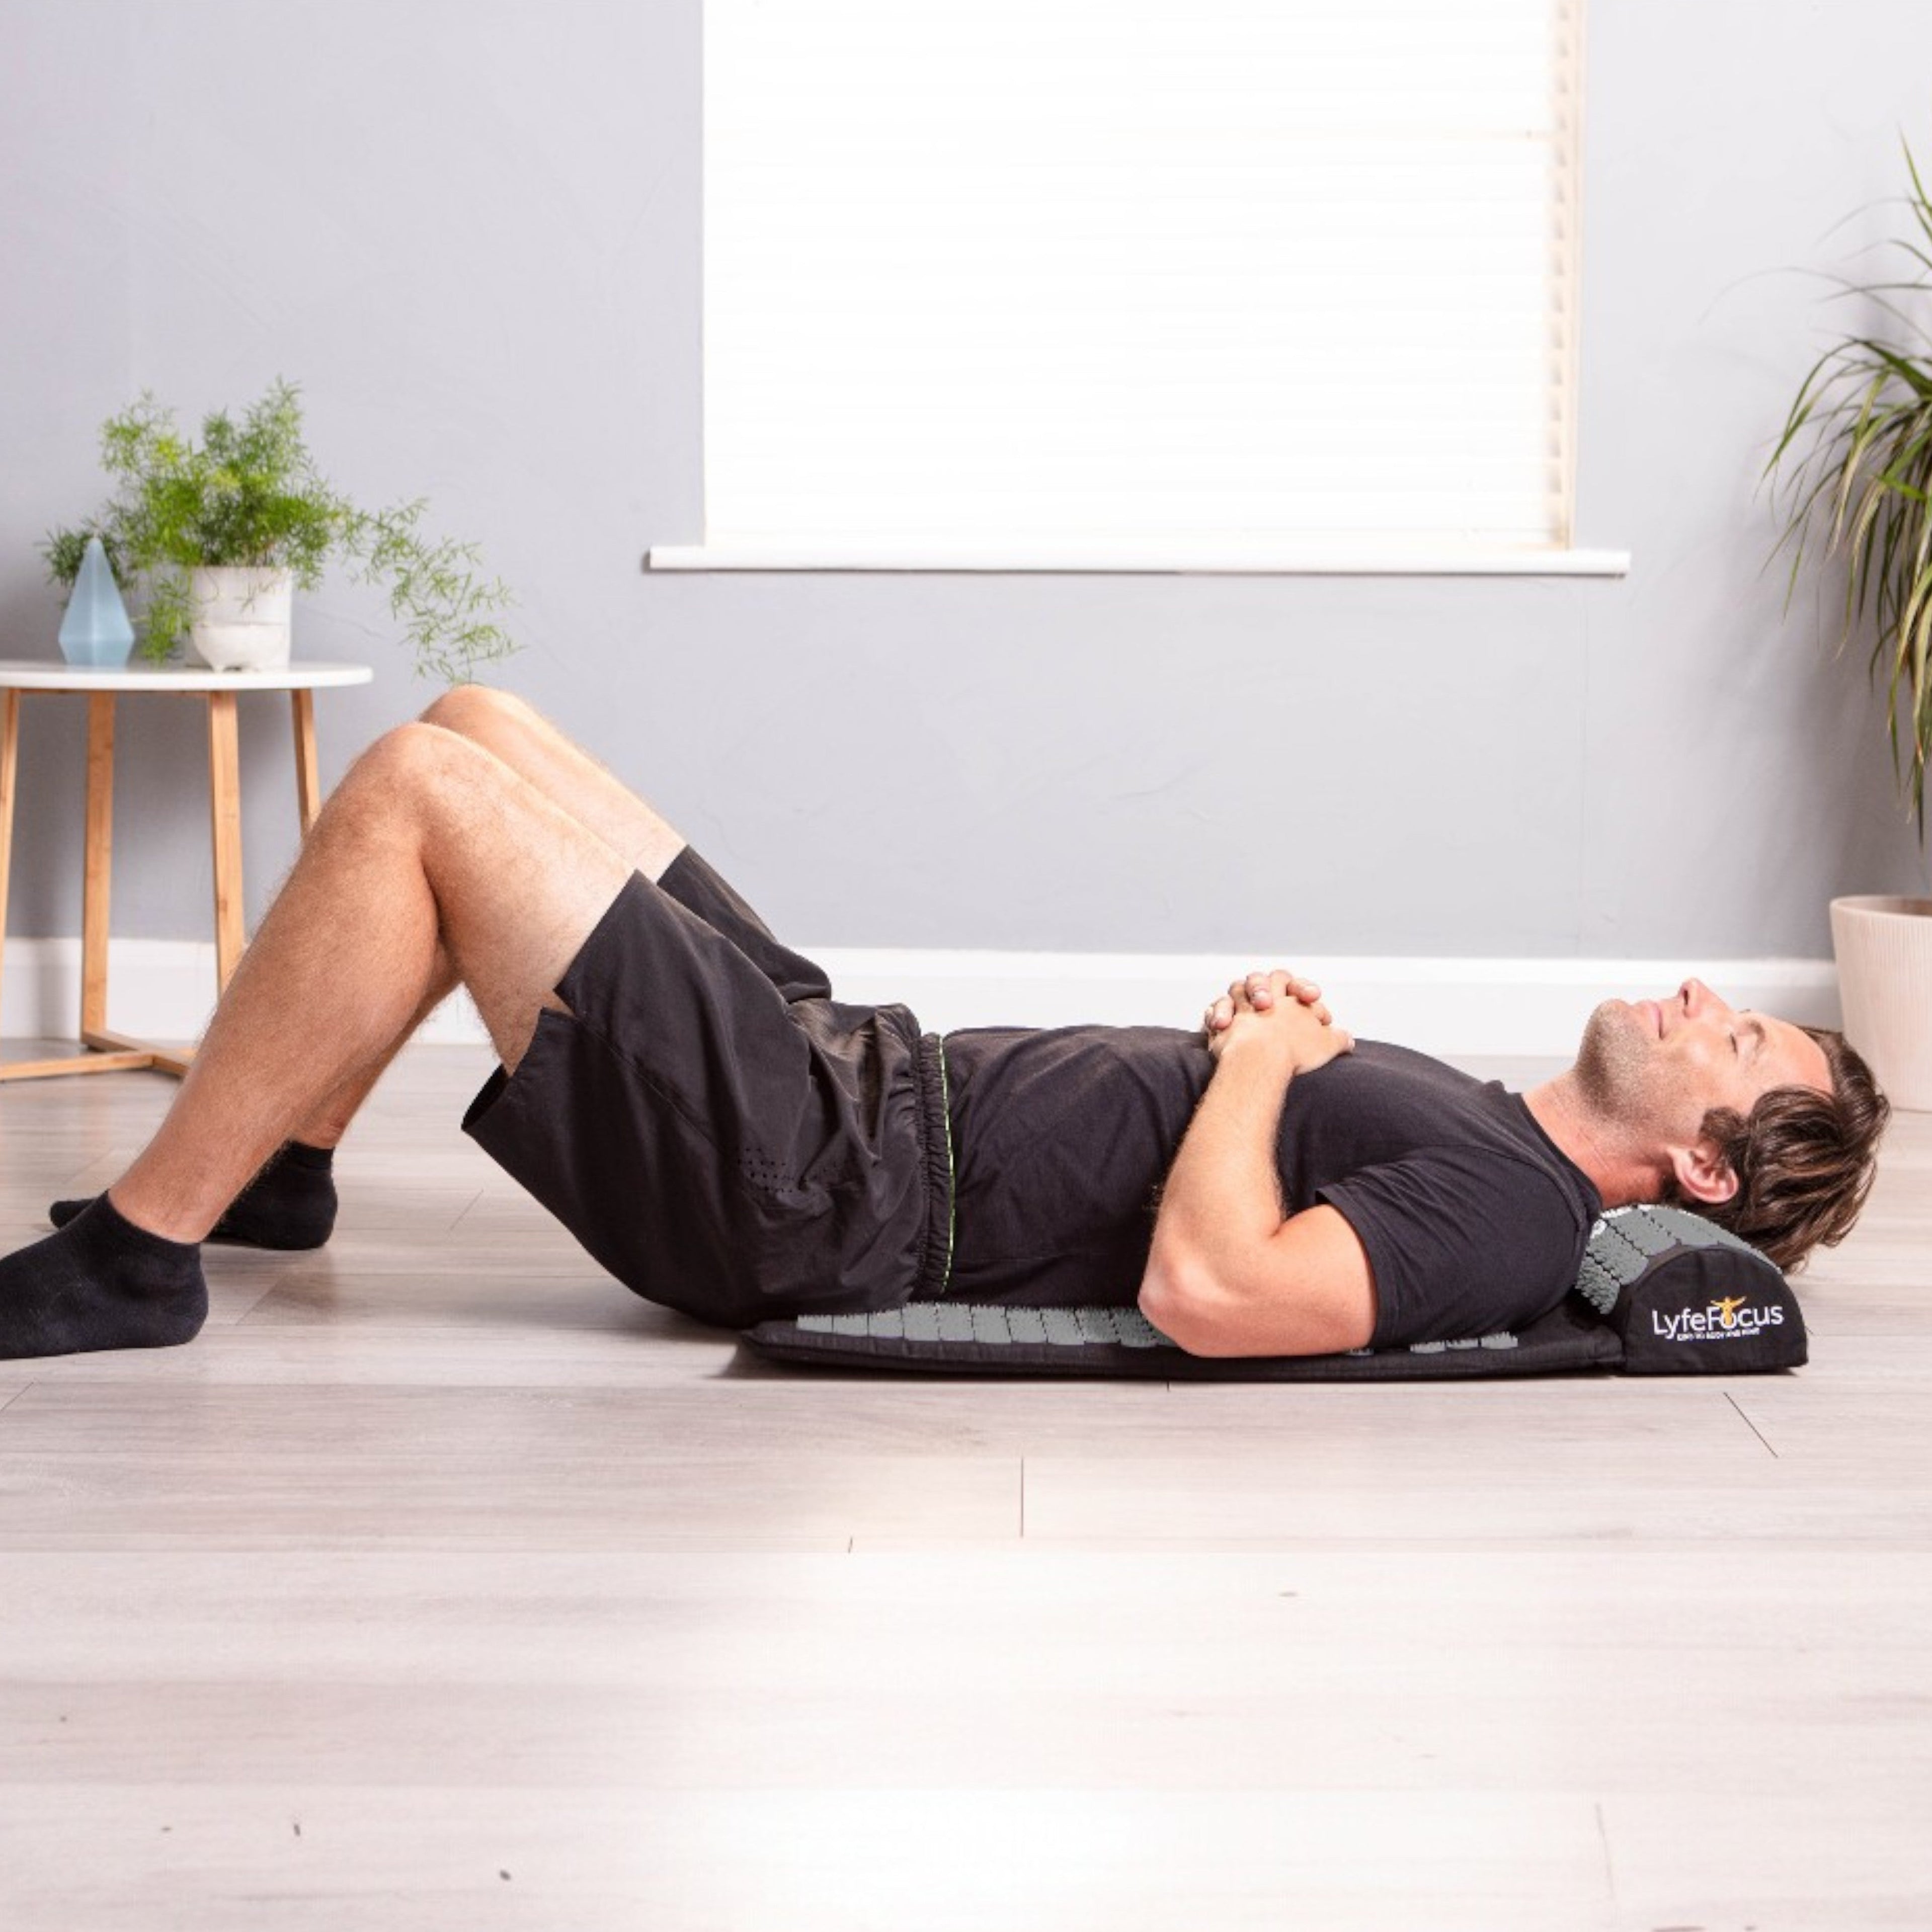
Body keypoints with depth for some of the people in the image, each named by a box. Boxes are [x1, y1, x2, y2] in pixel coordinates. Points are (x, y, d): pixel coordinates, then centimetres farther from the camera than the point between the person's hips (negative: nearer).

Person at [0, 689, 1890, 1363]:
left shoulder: (1517, 1210, -15)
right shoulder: (1482, 1131, 14)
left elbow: (1208, 1290, -32)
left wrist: (1258, 1060, -15)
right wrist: (1272, 1029, 8)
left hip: (823, 1193, -9)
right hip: (866, 1067, 9)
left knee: (417, 789, -16)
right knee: (476, 726, 13)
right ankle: (272, 1169, 22)